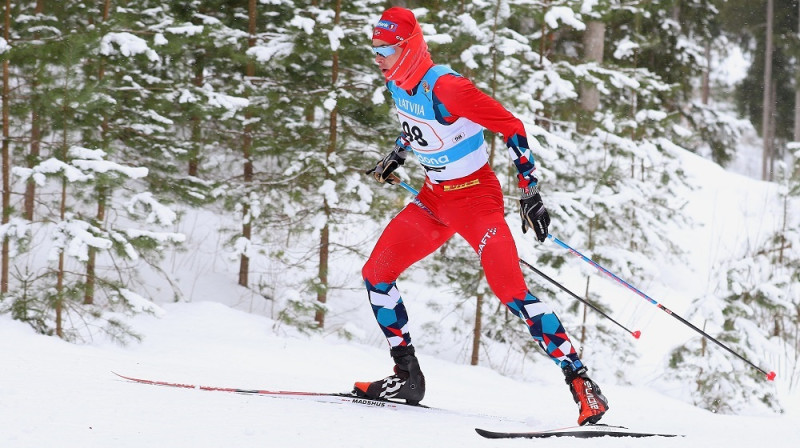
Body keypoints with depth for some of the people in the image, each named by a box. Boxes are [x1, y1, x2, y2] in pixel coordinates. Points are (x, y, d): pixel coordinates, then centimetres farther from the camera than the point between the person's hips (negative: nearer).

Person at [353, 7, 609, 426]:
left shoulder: (445, 87, -26)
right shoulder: (397, 83, -1)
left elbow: (511, 128, -22)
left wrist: (530, 194, -23)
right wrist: (396, 156, 27)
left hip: (475, 196, -9)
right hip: (435, 198, 9)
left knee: (510, 290, -20)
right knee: (375, 273, 3)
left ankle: (581, 383, -18)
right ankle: (407, 376, 14)